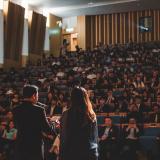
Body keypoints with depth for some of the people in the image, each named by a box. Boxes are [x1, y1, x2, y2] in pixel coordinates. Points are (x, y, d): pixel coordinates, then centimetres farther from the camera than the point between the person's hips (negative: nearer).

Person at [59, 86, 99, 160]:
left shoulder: (67, 115, -8)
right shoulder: (92, 115, 1)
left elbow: (63, 138, -5)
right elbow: (95, 137, 7)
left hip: (72, 154, -3)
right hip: (91, 154, 3)